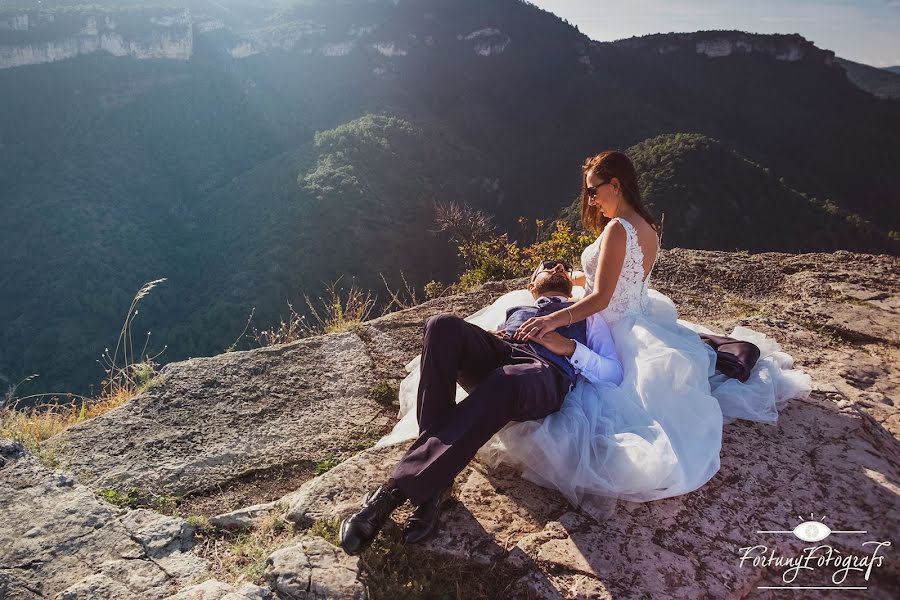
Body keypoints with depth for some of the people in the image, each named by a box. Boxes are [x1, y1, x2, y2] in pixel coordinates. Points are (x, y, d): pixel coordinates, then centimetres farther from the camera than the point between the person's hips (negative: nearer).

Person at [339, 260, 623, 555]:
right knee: (444, 325, -31)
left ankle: (397, 489, -41)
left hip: (546, 373, -3)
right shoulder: (514, 309, 42)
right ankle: (436, 482, -32)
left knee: (504, 384, -42)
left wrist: (570, 346, 3)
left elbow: (614, 372, 19)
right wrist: (483, 340, 5)